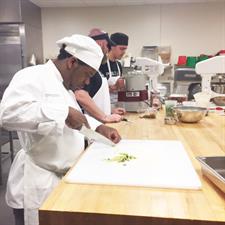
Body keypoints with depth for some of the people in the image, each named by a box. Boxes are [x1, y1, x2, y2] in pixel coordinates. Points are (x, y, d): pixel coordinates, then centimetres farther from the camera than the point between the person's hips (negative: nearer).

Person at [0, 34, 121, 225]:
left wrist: (99, 128, 6)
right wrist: (65, 112, -33)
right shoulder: (34, 77, -18)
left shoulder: (63, 85, 13)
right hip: (37, 182, -9)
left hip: (62, 177, 9)